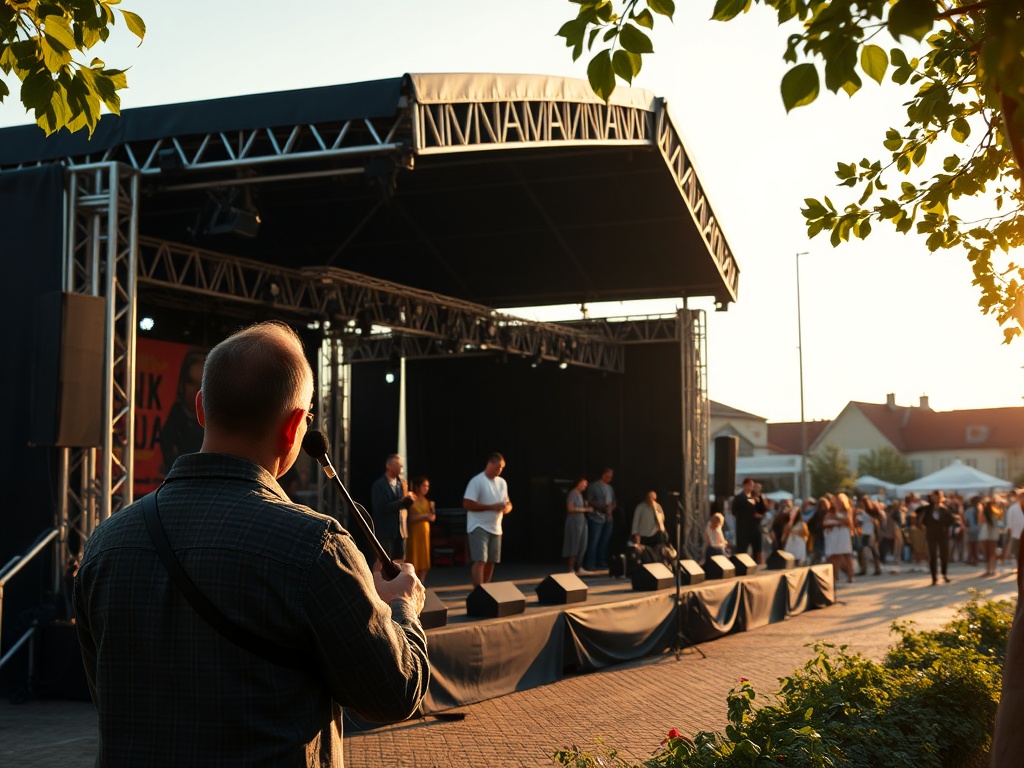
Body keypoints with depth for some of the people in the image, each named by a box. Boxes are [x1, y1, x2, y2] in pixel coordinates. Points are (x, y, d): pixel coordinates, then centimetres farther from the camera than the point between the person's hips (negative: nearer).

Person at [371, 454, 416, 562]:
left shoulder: (401, 482, 11)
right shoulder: (379, 485, -9)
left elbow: (405, 505, 13)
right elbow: (381, 508, -18)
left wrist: (409, 499, -10)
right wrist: (401, 501, -21)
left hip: (401, 530, 6)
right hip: (385, 531, -6)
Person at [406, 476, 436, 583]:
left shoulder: (426, 501, 13)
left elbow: (432, 518, 14)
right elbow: (410, 518, -13)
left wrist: (432, 509, -4)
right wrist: (424, 516, -18)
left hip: (425, 533, 7)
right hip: (414, 533, -7)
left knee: (424, 562, 5)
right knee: (413, 562, -5)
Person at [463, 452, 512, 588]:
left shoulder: (502, 482, 11)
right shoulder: (477, 481, -11)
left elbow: (508, 503, 20)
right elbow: (467, 504, -18)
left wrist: (507, 508, -7)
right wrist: (492, 507, -21)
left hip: (495, 528, 7)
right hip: (479, 527, -7)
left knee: (491, 562, 10)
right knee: (480, 561, -15)